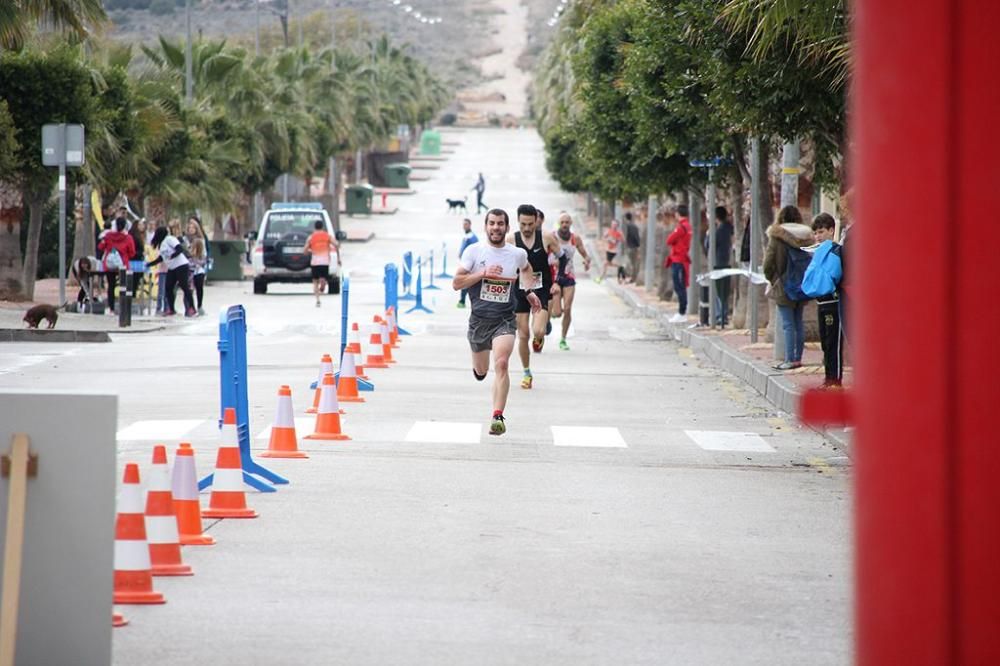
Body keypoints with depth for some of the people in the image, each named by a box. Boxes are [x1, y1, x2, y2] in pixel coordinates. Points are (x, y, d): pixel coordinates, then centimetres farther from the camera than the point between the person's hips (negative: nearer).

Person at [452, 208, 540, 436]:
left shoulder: (518, 254, 2)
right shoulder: (474, 251, -4)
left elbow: (526, 269, 28)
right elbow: (456, 283, -8)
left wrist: (529, 291, 15)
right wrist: (483, 273, -19)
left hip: (505, 320, -1)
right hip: (479, 319, 1)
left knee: (501, 364, -23)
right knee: (480, 372, 16)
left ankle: (498, 417, -25)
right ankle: (478, 365, 55)